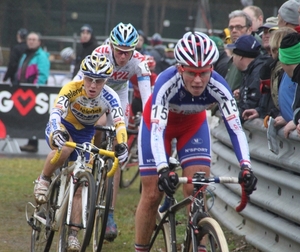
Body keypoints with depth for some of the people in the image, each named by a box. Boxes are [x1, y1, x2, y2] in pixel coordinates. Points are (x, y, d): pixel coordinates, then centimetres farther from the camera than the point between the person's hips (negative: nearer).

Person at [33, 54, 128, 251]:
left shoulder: (109, 97, -27)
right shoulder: (72, 89, -32)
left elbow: (120, 123, -39)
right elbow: (56, 111, -46)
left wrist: (121, 145, -58)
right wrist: (57, 132, -66)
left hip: (85, 134, 3)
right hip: (62, 127, -3)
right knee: (65, 149, -38)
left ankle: (73, 233, 2)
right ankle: (44, 180, -10)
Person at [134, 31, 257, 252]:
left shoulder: (218, 87, -34)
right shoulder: (166, 83, -40)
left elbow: (235, 128, -36)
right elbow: (157, 131, -46)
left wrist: (246, 166, -51)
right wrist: (163, 170, -60)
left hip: (193, 124, 2)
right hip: (159, 122, -2)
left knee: (197, 191, -13)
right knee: (152, 194, -1)